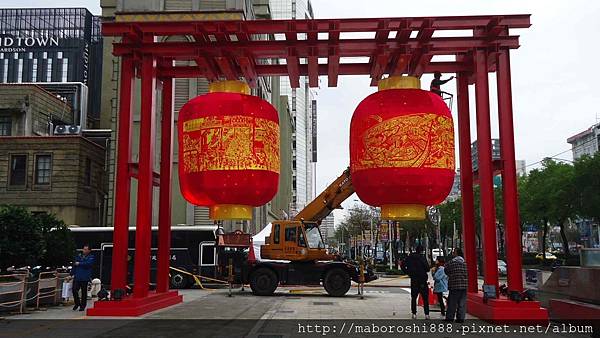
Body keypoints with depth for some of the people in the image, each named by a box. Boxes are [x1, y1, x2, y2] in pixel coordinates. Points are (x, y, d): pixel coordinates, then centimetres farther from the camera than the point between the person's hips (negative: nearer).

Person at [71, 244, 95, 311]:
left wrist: (79, 264, -8)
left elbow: (88, 264, -17)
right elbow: (74, 265, 15)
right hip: (77, 277, 3)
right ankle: (77, 303, 15)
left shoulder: (91, 257, 2)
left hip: (85, 278, -3)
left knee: (84, 292, 2)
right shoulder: (79, 256, 15)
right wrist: (72, 273, 7)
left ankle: (82, 306, 14)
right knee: (74, 290, -6)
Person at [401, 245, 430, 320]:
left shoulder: (409, 257, 1)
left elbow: (403, 266, 2)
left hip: (413, 280, 4)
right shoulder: (422, 258, -12)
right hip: (422, 280, -4)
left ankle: (414, 314, 10)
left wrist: (409, 273, 7)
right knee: (425, 298, 4)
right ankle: (426, 314, 2)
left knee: (413, 297, 11)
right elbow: (427, 268, -15)